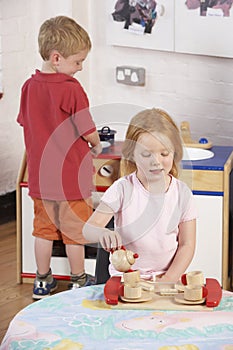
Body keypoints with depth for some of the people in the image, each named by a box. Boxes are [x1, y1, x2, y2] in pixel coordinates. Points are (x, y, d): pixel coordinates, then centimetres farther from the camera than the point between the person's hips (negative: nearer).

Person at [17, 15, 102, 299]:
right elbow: (88, 131, -16)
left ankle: (42, 281, 27)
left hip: (39, 175, 5)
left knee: (43, 227, 17)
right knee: (74, 231, 10)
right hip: (71, 176, -5)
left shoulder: (29, 86, 0)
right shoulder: (71, 89, -19)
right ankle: (78, 281, 24)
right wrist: (96, 147, 5)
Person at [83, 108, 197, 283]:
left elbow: (186, 244, 3)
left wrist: (168, 279, -10)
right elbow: (88, 228, -8)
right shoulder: (123, 189, -5)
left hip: (167, 274, 1)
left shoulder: (182, 193, 0)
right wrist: (103, 234, -32)